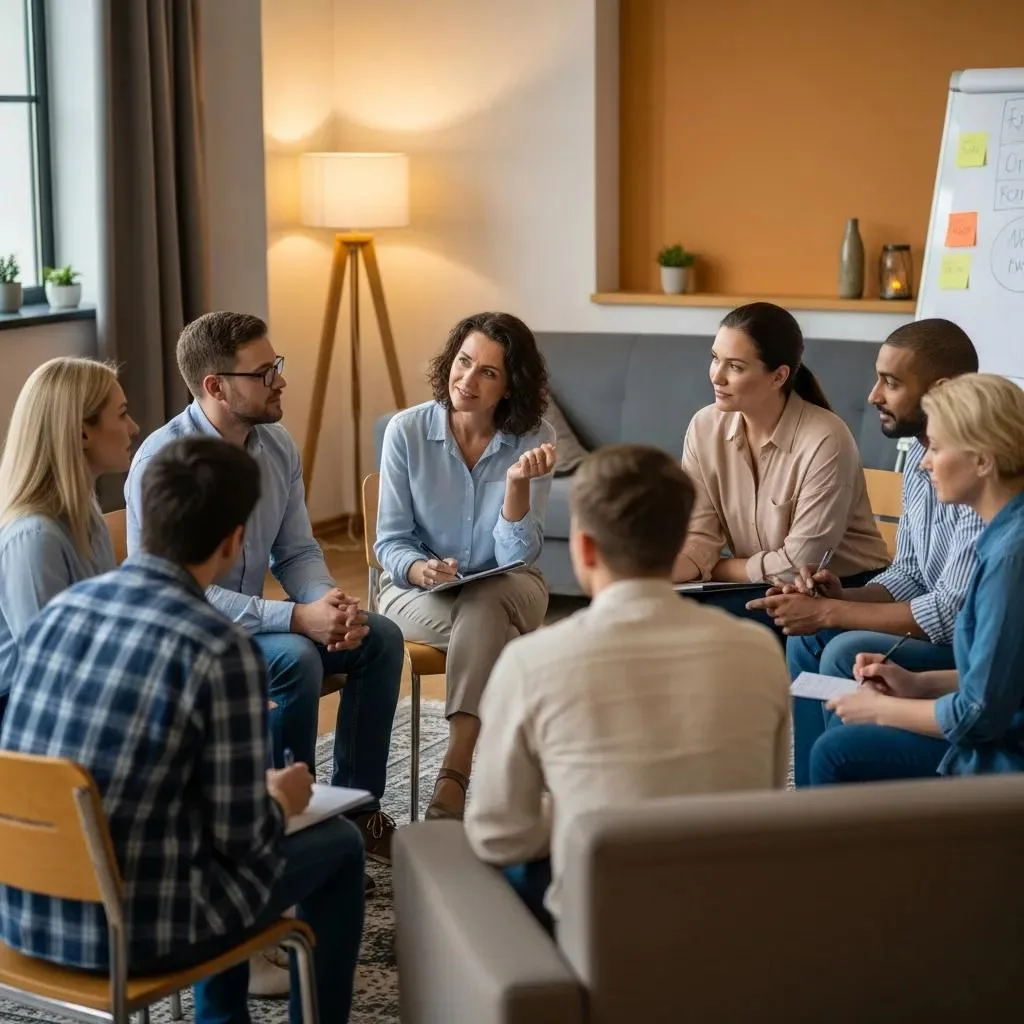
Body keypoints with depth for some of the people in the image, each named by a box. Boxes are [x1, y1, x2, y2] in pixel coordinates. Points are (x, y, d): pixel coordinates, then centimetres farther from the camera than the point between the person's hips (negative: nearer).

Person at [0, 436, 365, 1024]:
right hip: (132, 930, -6)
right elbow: (242, 836, -15)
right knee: (339, 844, 17)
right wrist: (282, 801, 8)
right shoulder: (221, 650, -19)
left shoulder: (60, 610, 1)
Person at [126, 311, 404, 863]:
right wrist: (296, 617, -31)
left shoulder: (278, 445, 0)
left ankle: (356, 807, 4)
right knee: (296, 658, -31)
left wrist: (331, 605, -17)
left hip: (251, 620, 8)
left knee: (381, 637, -5)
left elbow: (297, 552, 6)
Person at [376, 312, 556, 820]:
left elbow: (517, 555, -14)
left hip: (506, 588, 1)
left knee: (483, 609, -36)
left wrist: (518, 483, -31)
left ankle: (454, 777, -39)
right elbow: (390, 543, -6)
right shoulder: (407, 430, -10)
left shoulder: (535, 439, -9)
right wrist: (422, 570, -28)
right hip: (416, 589, 0)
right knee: (491, 635, -33)